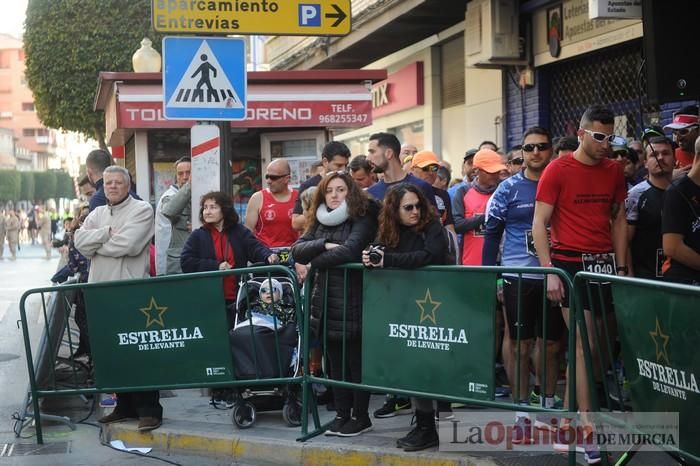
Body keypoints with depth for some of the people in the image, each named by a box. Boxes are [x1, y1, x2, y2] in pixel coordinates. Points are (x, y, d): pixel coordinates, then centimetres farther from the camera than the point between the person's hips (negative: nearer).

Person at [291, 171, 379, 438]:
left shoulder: (363, 219, -5)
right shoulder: (319, 221, 14)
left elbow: (349, 250, -20)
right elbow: (297, 250, 3)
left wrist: (315, 261, -7)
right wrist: (325, 244, -14)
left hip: (352, 299, -6)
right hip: (325, 300, 6)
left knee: (356, 360, 2)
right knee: (335, 361, 11)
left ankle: (360, 416, 11)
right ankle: (342, 413, 19)